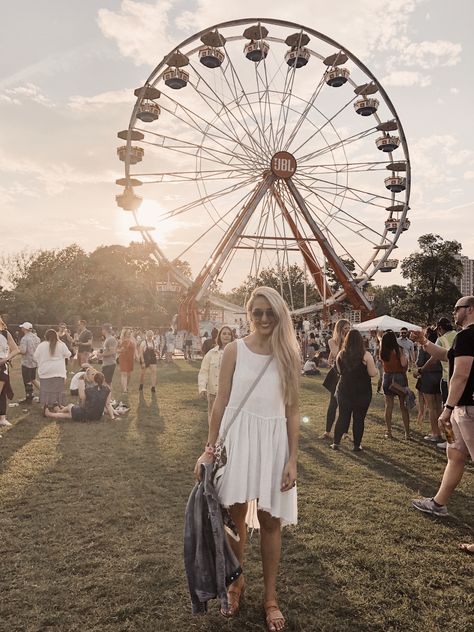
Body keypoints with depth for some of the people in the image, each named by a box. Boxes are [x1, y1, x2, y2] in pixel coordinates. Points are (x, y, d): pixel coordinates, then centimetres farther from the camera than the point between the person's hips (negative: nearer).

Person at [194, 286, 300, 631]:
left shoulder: (289, 354, -1)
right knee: (236, 513, 11)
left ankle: (270, 596, 28)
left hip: (274, 440, 1)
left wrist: (292, 458, -3)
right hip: (236, 437, 0)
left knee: (270, 520, 9)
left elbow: (292, 409, 1)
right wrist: (209, 448, 0)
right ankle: (237, 582, 35)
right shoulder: (235, 350, -3)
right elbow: (221, 402, 1)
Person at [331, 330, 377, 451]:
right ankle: (357, 445, 14)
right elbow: (373, 373, -11)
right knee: (359, 418, 7)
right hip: (362, 392, -3)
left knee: (342, 416, 12)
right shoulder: (366, 355, -14)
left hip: (344, 391, 3)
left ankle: (336, 443, 15)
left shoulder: (341, 354, -1)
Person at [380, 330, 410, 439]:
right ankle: (407, 433, 10)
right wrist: (405, 356, -3)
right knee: (403, 406, 6)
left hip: (387, 377, 3)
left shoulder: (383, 352, -2)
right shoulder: (398, 350, -13)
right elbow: (404, 364, -19)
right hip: (400, 377, -3)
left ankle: (389, 432, 12)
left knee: (388, 406, 10)